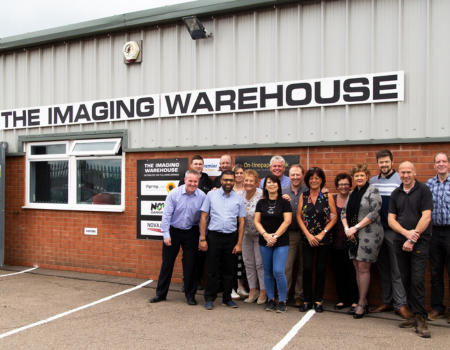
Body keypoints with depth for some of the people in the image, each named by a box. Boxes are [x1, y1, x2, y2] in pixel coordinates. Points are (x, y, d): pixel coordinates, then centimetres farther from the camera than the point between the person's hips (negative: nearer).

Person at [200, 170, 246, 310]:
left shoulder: (238, 198, 6)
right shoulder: (211, 195, 2)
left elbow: (241, 221, 6)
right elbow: (204, 217, 2)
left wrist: (239, 243, 0)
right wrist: (202, 239, -4)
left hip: (231, 237, 2)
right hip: (214, 236, -2)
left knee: (230, 270, 9)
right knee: (212, 269, 3)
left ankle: (227, 298, 23)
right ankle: (209, 299, 15)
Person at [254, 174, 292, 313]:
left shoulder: (284, 202, 0)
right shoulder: (261, 203, 8)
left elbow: (287, 221, -7)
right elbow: (257, 221, 4)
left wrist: (275, 236, -13)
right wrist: (266, 235, -12)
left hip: (281, 242, -3)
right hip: (264, 242, 3)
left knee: (278, 272, -11)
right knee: (268, 272, 8)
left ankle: (282, 301, 5)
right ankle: (271, 300, 21)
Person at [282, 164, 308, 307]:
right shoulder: (283, 192, 6)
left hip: (305, 234, 0)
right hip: (289, 234, 0)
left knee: (303, 267, 9)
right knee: (286, 266, -1)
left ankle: (299, 295, 21)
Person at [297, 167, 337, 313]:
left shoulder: (327, 197, 1)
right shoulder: (303, 196, 4)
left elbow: (334, 218, -1)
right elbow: (298, 217, 2)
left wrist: (322, 234, -9)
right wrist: (308, 235, -7)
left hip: (324, 239, 0)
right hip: (307, 238, 1)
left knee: (321, 269, 3)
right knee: (307, 269, -3)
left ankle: (318, 301, 15)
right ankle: (307, 301, 10)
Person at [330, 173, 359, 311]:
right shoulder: (332, 199, 8)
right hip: (336, 242, 4)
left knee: (352, 271, 0)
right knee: (338, 271, 9)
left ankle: (355, 301, 12)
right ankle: (342, 300, 21)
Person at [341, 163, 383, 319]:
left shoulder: (373, 191, -6)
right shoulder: (352, 193, 15)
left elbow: (374, 213, -14)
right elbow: (344, 212, 14)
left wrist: (356, 227, -14)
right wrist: (347, 228, -3)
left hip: (369, 234, -7)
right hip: (354, 235, 7)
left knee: (363, 268, -6)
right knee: (357, 268, 8)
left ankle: (362, 304, 3)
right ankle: (363, 302, 17)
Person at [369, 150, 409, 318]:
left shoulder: (400, 179, -4)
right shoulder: (372, 181, 11)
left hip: (394, 230, -5)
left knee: (397, 269, -3)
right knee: (383, 268, 12)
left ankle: (400, 304, 4)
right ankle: (386, 301, 22)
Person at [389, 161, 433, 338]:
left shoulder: (423, 190, -1)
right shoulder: (395, 194, 12)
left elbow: (426, 217, -9)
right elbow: (391, 219, 7)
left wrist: (412, 239, -12)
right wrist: (406, 232, -10)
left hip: (419, 242, -5)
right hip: (400, 242, 5)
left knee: (417, 280, -9)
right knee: (406, 280, 8)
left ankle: (420, 319, -2)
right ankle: (415, 314, 19)